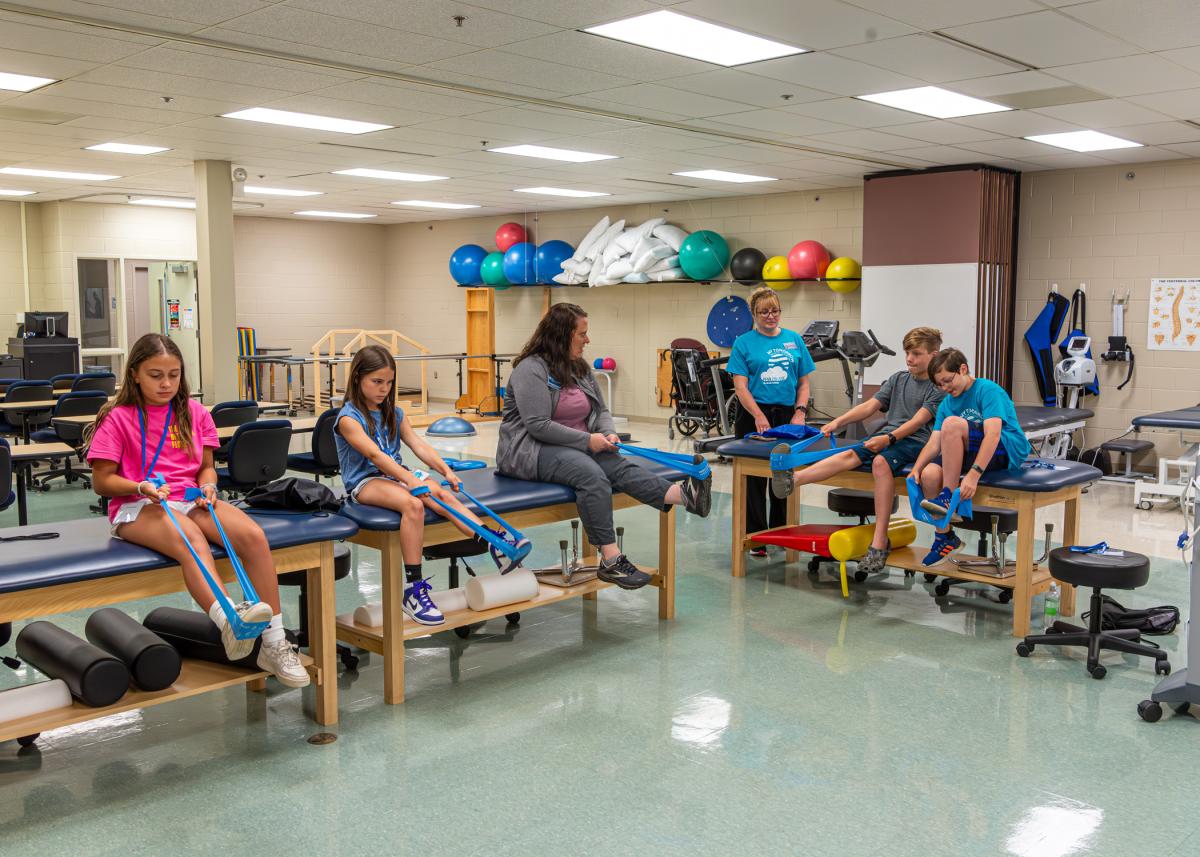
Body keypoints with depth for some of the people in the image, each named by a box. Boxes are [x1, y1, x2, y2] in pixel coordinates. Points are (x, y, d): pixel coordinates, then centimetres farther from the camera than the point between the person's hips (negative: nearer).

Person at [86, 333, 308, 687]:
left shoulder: (194, 413, 12)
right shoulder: (119, 419, 1)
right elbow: (102, 482, 0)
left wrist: (208, 486, -6)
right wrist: (142, 487, -18)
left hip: (191, 500, 4)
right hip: (139, 507, -4)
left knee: (253, 535, -25)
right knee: (191, 539, -39)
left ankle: (274, 644, -24)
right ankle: (230, 622, -60)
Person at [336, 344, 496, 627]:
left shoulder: (394, 414, 14)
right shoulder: (349, 418, -8)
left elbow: (419, 445, 2)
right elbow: (376, 455, -22)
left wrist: (445, 470, -15)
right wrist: (412, 481, -33)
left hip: (397, 474, 6)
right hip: (365, 482, -6)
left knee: (442, 495, -25)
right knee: (412, 504, -35)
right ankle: (413, 589, -34)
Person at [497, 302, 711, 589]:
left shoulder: (580, 369, 15)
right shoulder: (531, 369, -11)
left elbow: (601, 410, 18)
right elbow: (538, 426, -20)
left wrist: (608, 433, -5)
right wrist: (587, 440, -18)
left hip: (575, 447, 7)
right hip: (532, 450, -7)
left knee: (619, 465, -25)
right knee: (591, 473, -35)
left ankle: (684, 495, -48)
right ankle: (610, 561, -39)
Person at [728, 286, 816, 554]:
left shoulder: (794, 340, 9)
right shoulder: (744, 343, 0)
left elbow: (804, 382, 10)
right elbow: (740, 386, -7)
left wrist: (800, 411, -5)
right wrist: (759, 416, -19)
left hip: (788, 415, 3)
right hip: (754, 415, -3)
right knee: (754, 478, 0)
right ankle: (756, 538, 6)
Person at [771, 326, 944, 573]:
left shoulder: (938, 387, 0)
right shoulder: (899, 379, 20)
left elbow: (918, 420, -13)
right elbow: (870, 406, 13)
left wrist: (889, 438, -26)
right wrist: (837, 422, 0)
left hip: (914, 441, -5)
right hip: (885, 436, 5)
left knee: (881, 462, -35)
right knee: (850, 454, -23)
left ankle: (880, 541, -37)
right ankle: (792, 479, -48)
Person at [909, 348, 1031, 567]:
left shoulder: (988, 390, -11)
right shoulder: (947, 404, 11)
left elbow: (992, 434, -24)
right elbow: (934, 443, 1)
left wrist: (974, 474, -34)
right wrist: (915, 469, -17)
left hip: (1008, 452, -7)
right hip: (971, 455, 7)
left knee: (952, 424, -30)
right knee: (929, 475, -22)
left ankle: (948, 497, -23)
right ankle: (945, 536, -2)